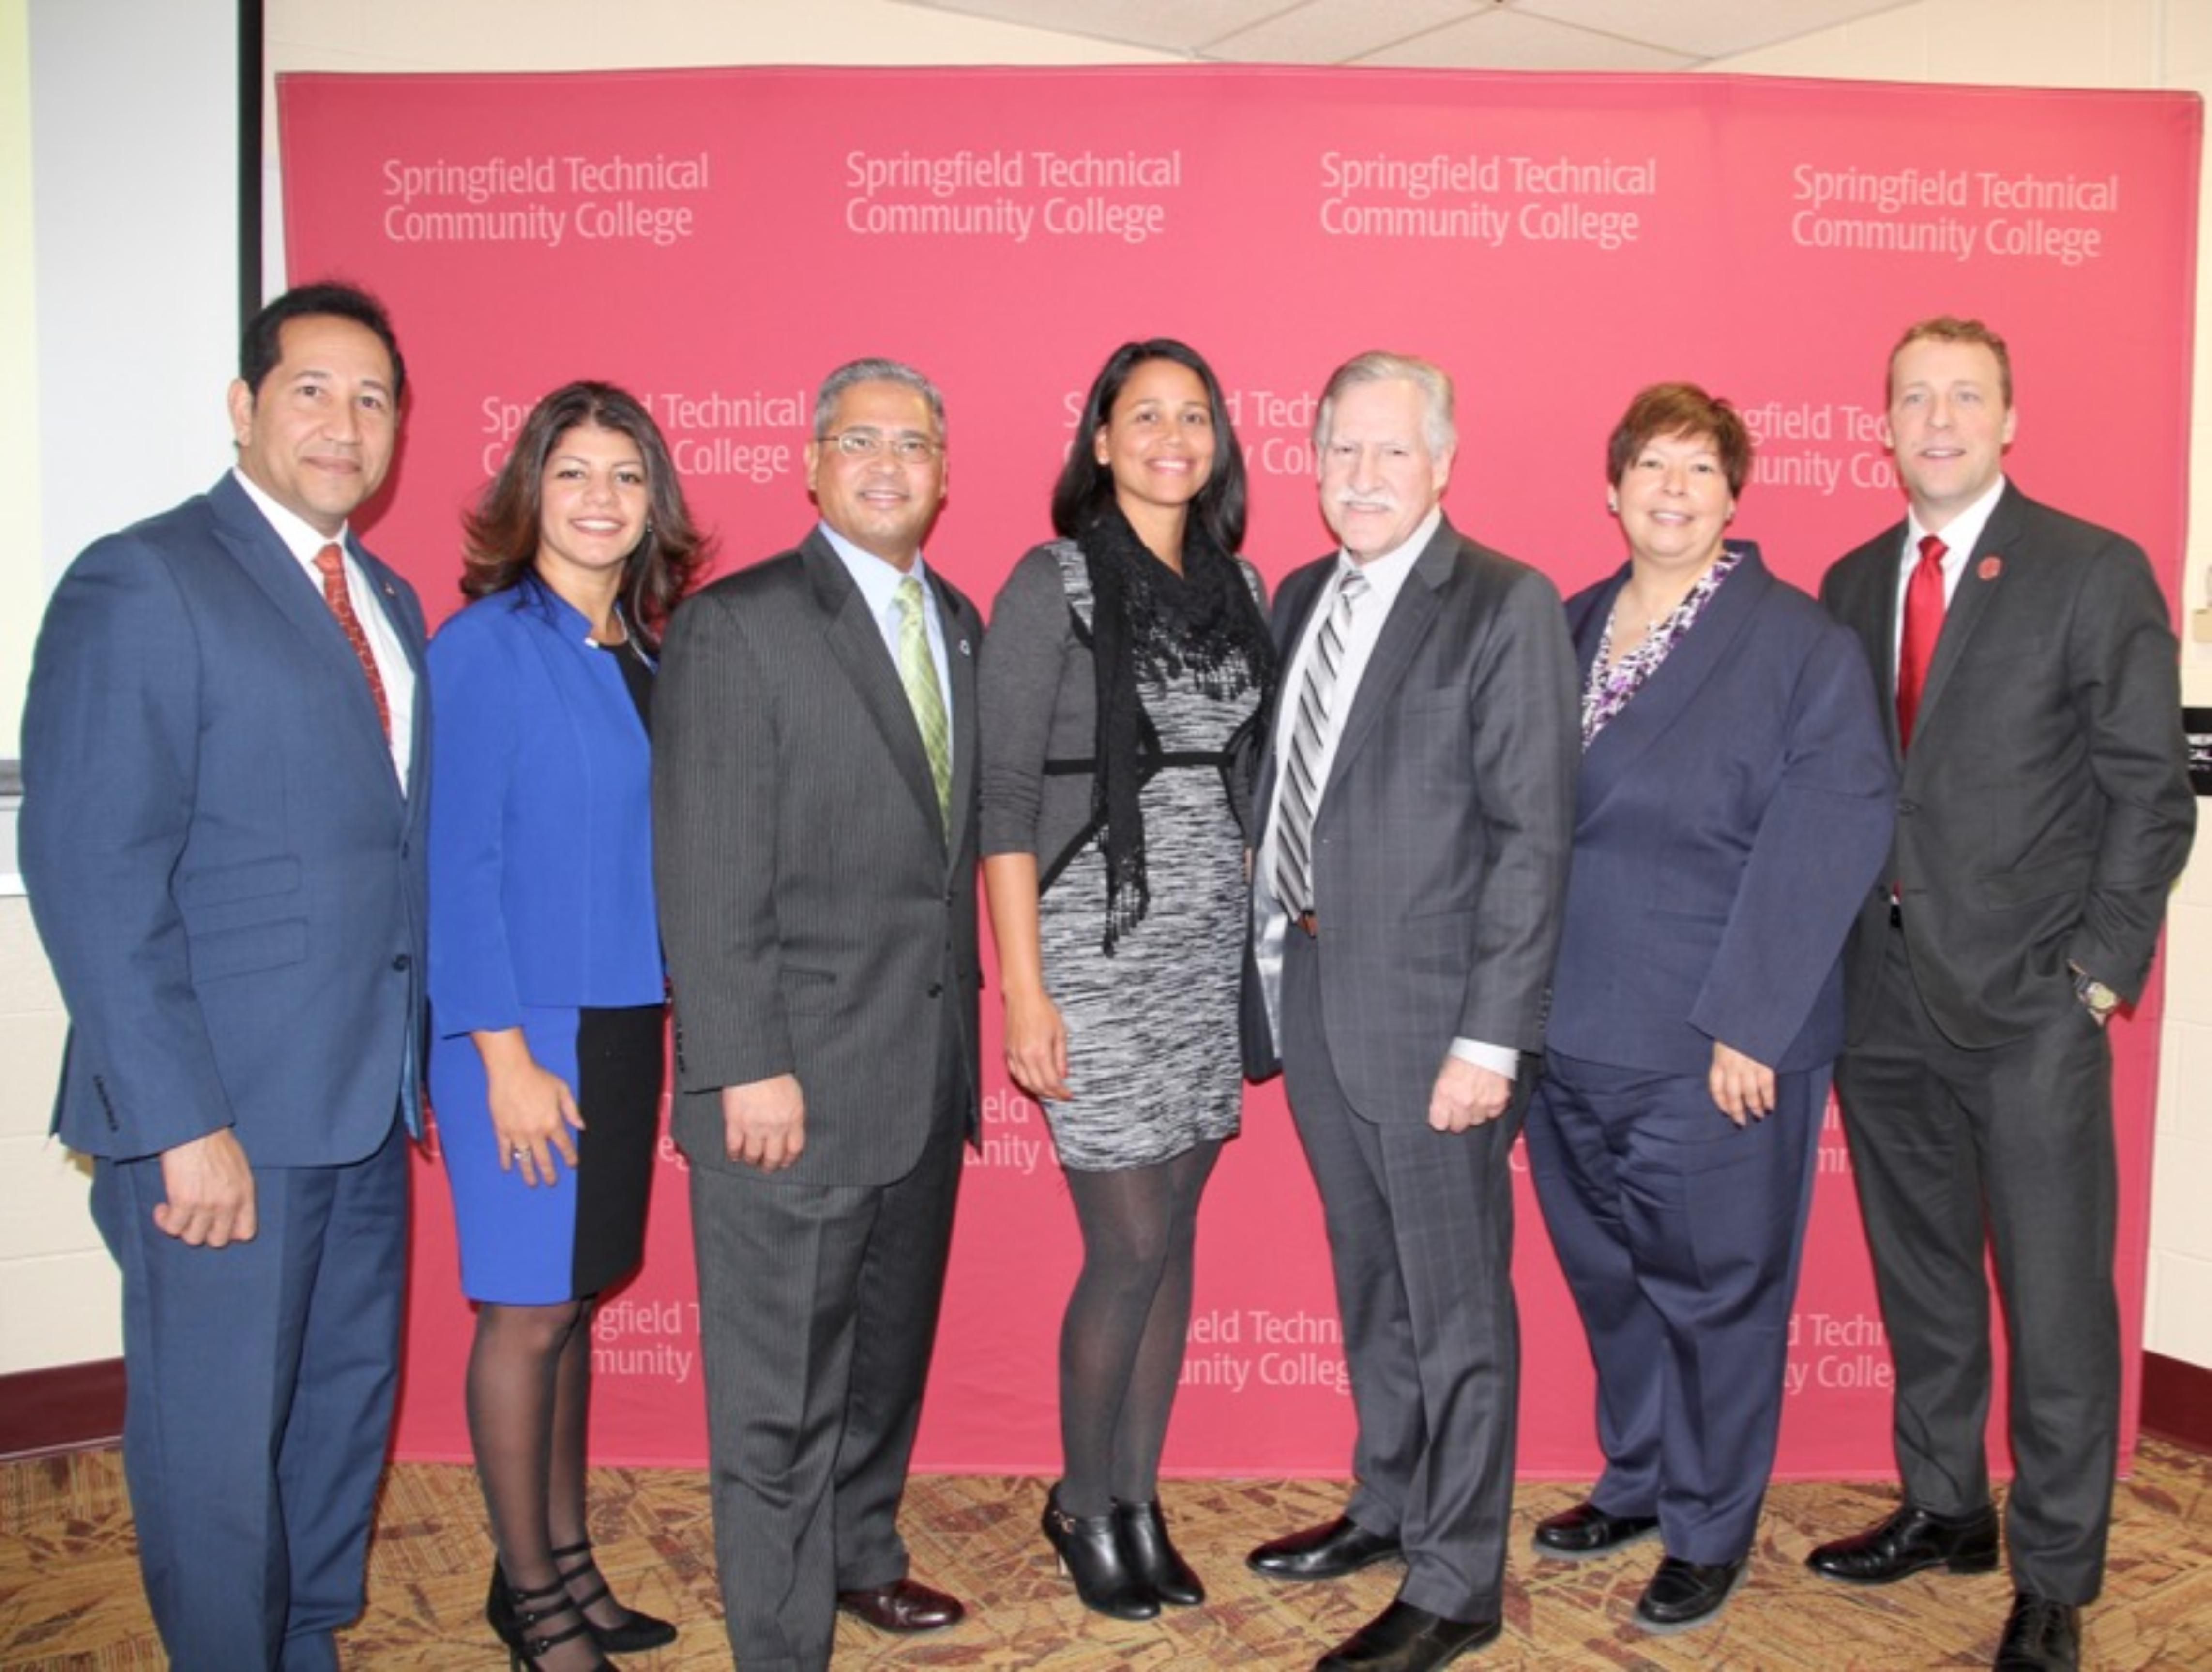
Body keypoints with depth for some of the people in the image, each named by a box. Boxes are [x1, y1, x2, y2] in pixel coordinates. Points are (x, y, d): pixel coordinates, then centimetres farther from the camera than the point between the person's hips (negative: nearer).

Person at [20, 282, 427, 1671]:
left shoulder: (388, 603, 13)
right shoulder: (142, 584, -10)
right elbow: (89, 875, -15)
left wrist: (418, 1059, 7)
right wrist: (181, 1126, -18)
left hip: (365, 1101, 7)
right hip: (225, 1113, -7)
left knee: (345, 1415, 18)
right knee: (220, 1440, 7)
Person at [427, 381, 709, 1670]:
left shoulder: (644, 652, 9)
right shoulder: (486, 646, -10)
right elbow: (457, 864, -13)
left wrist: (661, 997, 6)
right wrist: (504, 1054, -16)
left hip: (625, 1019, 6)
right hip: (523, 1026, -6)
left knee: (574, 1298, 15)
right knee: (529, 1308, 3)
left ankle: (567, 1560, 29)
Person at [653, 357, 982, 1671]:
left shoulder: (958, 623, 11)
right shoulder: (737, 624, -11)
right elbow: (709, 872, -15)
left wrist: (961, 1012, 10)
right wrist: (748, 1068, -18)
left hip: (930, 1065, 7)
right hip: (799, 1075, -7)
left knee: (889, 1347, 22)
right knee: (781, 1388, 5)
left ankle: (861, 1558, 43)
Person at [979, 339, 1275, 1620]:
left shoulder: (1238, 584, 10)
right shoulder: (1053, 583, -6)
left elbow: (1247, 774, 14)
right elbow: (1004, 795, -9)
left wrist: (1265, 935, 8)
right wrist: (1024, 989, -13)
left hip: (1215, 942, 5)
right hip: (1098, 942, -5)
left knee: (1174, 1240, 11)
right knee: (1132, 1249, -1)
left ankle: (1139, 1499, 28)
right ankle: (1083, 1503, 23)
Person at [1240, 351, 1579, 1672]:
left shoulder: (1507, 606, -11)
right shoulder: (1299, 599, 10)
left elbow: (1532, 833, -15)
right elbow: (1288, 790, 12)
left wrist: (1491, 1039, -18)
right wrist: (1270, 968, 7)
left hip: (1430, 1009, -7)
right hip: (1309, 989, 7)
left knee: (1455, 1301, 6)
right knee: (1368, 1280, 21)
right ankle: (1389, 1506, 41)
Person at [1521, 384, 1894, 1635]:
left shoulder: (1804, 644, -9)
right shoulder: (1570, 630, 7)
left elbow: (1830, 841, -15)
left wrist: (1750, 1025, -18)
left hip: (1715, 1051, -5)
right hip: (1573, 1031, 5)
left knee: (1717, 1288, 9)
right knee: (1609, 1276, 19)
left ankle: (1712, 1530, 29)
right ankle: (1640, 1483, 40)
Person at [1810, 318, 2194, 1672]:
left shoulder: (2097, 573, -4)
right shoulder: (1853, 583, 10)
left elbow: (2151, 791, -5)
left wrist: (2100, 967, -10)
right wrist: (1831, 956, 4)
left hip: (2029, 1002, -5)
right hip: (1883, 998, 5)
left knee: (2055, 1297, 4)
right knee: (1919, 1278, 16)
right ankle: (1944, 1510, 34)